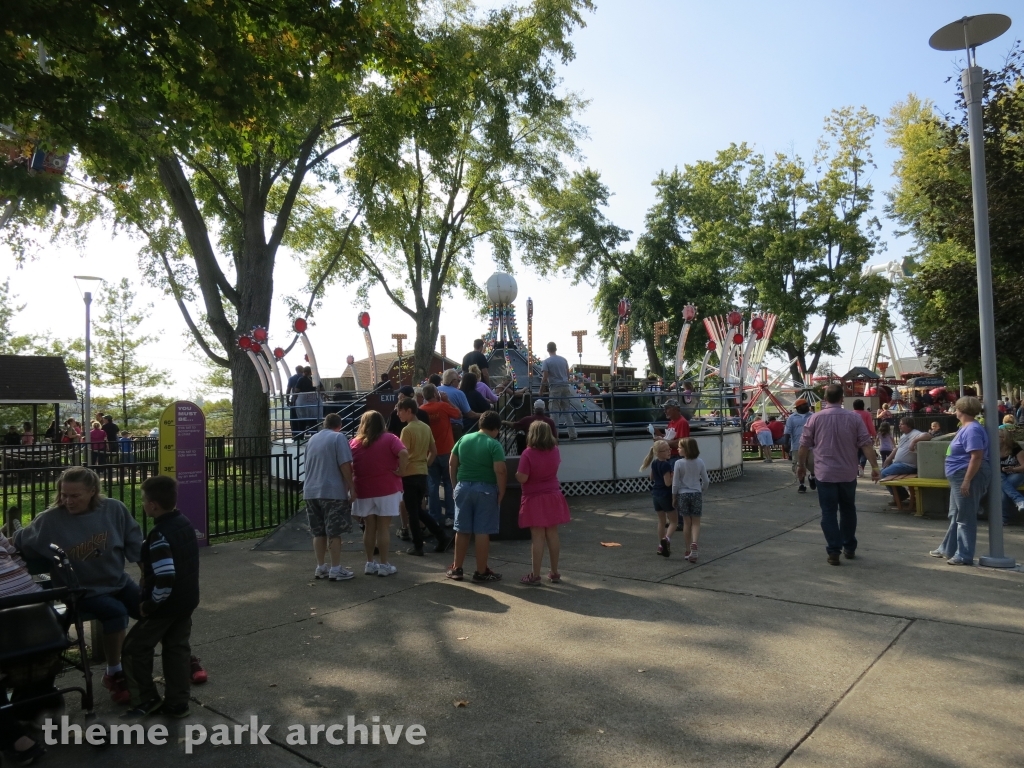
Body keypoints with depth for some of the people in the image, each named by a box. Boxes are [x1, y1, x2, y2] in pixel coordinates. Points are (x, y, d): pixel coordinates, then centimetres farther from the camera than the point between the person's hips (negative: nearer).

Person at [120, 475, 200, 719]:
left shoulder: (160, 535, -25)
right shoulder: (184, 523, 3)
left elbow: (165, 578, -31)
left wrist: (149, 605, -18)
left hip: (166, 604, -8)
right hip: (187, 600, 8)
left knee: (135, 649, 9)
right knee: (177, 649, 15)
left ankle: (146, 700, 18)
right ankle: (177, 703, 22)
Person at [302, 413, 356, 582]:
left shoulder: (312, 439, 17)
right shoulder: (339, 437, -5)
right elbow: (345, 465, -13)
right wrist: (351, 488, -9)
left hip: (311, 492, 7)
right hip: (333, 492, -6)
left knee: (318, 532, 12)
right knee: (334, 532, -1)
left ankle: (320, 568, 17)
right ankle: (336, 569, 2)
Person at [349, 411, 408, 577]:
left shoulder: (354, 442, 6)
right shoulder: (389, 439, -3)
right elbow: (404, 454, -20)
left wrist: (351, 486, 9)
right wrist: (401, 471, -10)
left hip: (364, 491, 3)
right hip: (387, 489, -3)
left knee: (369, 528, 11)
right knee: (383, 528, 2)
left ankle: (369, 563, 17)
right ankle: (384, 565, 5)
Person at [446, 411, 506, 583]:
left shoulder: (464, 439, 5)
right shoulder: (494, 445, -11)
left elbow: (452, 465, 8)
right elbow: (500, 471, -18)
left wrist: (455, 485, 15)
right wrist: (501, 492, -8)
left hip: (463, 487, 5)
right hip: (485, 489, -5)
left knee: (462, 530, 13)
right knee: (482, 532, 2)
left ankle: (457, 568, 22)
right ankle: (481, 572, 9)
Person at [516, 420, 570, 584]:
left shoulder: (528, 454, -18)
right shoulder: (555, 450, 0)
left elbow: (522, 478, -19)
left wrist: (517, 474, 2)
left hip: (534, 500, -5)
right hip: (553, 497, 5)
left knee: (537, 537, -1)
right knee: (553, 535, 11)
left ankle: (535, 576, 6)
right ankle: (554, 573, 21)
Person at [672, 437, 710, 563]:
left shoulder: (679, 463, -11)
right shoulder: (700, 462, -3)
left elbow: (675, 483, -8)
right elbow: (706, 480, 2)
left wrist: (673, 497, 3)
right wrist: (703, 492, 17)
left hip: (683, 494, -1)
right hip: (696, 494, 1)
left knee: (687, 522, 9)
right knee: (696, 522, 9)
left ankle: (687, 550, 15)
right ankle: (694, 542, -16)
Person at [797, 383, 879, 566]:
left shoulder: (816, 418, -4)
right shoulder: (854, 418, -2)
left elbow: (804, 445, 2)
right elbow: (866, 444, -5)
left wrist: (801, 465, 14)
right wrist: (874, 466, 2)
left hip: (825, 474, -2)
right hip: (848, 474, 2)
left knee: (829, 512, 2)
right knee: (848, 510, 18)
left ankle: (834, 551, -2)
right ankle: (849, 548, 27)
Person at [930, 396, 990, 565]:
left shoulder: (972, 430, -19)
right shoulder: (965, 428, 14)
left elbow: (977, 457, -25)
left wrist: (967, 481, -27)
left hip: (968, 477, -11)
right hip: (960, 477, 11)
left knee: (965, 518, -3)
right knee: (955, 516, 18)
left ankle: (964, 556, 4)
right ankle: (947, 549, 29)